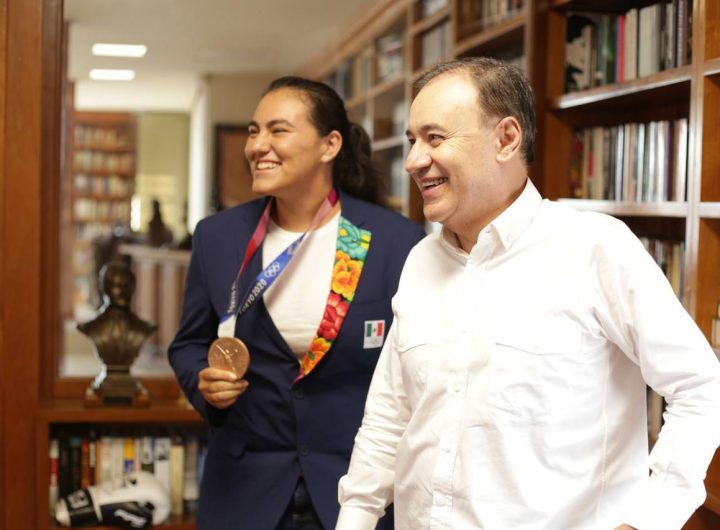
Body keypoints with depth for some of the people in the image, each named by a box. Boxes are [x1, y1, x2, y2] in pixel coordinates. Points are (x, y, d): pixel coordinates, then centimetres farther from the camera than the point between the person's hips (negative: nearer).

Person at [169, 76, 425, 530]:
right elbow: (190, 344, 10)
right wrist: (204, 382, -12)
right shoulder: (217, 236, 0)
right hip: (245, 484, 2)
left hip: (361, 483, -2)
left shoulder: (398, 241, -8)